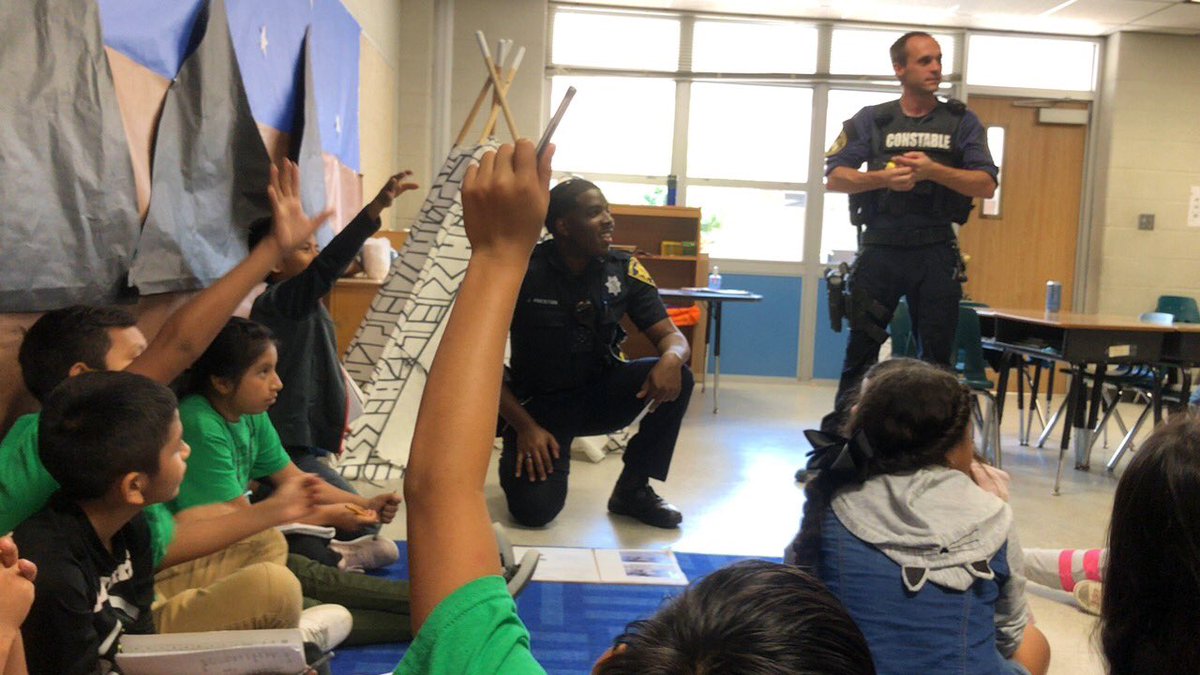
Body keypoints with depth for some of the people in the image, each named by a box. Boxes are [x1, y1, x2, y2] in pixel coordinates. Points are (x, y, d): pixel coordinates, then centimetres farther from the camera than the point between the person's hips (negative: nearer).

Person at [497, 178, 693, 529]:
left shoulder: (624, 270, -7)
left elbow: (672, 336, -4)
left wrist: (671, 357, -30)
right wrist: (525, 427, -19)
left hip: (600, 395, 4)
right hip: (539, 404, -3)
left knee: (676, 378, -22)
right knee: (534, 510, -25)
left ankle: (633, 489, -5)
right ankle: (518, 459, 13)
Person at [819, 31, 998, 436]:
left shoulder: (962, 122, 8)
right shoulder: (871, 120, 6)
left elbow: (986, 185, -1)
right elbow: (834, 178, -2)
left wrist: (933, 170, -15)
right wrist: (882, 178, -19)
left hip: (937, 253, 1)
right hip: (880, 249, -1)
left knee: (936, 353, 6)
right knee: (861, 348, 3)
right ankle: (837, 432, 12)